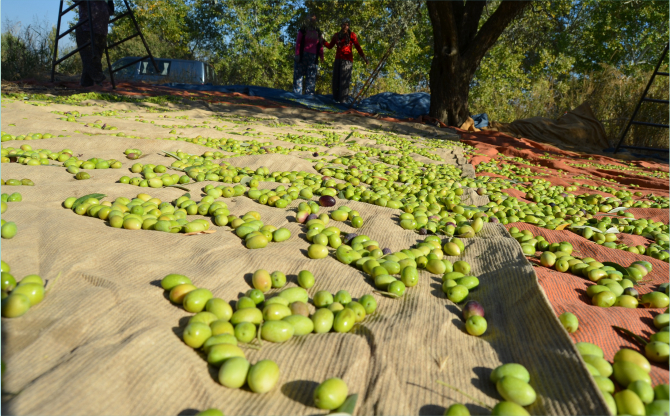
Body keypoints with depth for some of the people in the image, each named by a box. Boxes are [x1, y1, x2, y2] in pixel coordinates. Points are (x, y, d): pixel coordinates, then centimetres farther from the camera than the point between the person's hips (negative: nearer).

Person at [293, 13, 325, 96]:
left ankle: (309, 95, 2)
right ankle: (297, 94, -2)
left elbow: (320, 46, 12)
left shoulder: (318, 32, 13)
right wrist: (297, 54, -9)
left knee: (311, 77, 0)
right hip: (302, 56, -3)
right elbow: (298, 43, 0)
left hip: (313, 57, 3)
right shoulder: (303, 30, 4)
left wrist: (321, 57, 6)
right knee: (298, 75, -4)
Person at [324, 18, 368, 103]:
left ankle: (343, 100, -14)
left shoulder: (352, 35, 7)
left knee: (344, 80, -13)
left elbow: (358, 47, 2)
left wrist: (364, 57, -9)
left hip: (347, 60, -4)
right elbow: (330, 46, 19)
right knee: (336, 79, -3)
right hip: (338, 59, 4)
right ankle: (336, 99, 2)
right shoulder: (336, 35, 17)